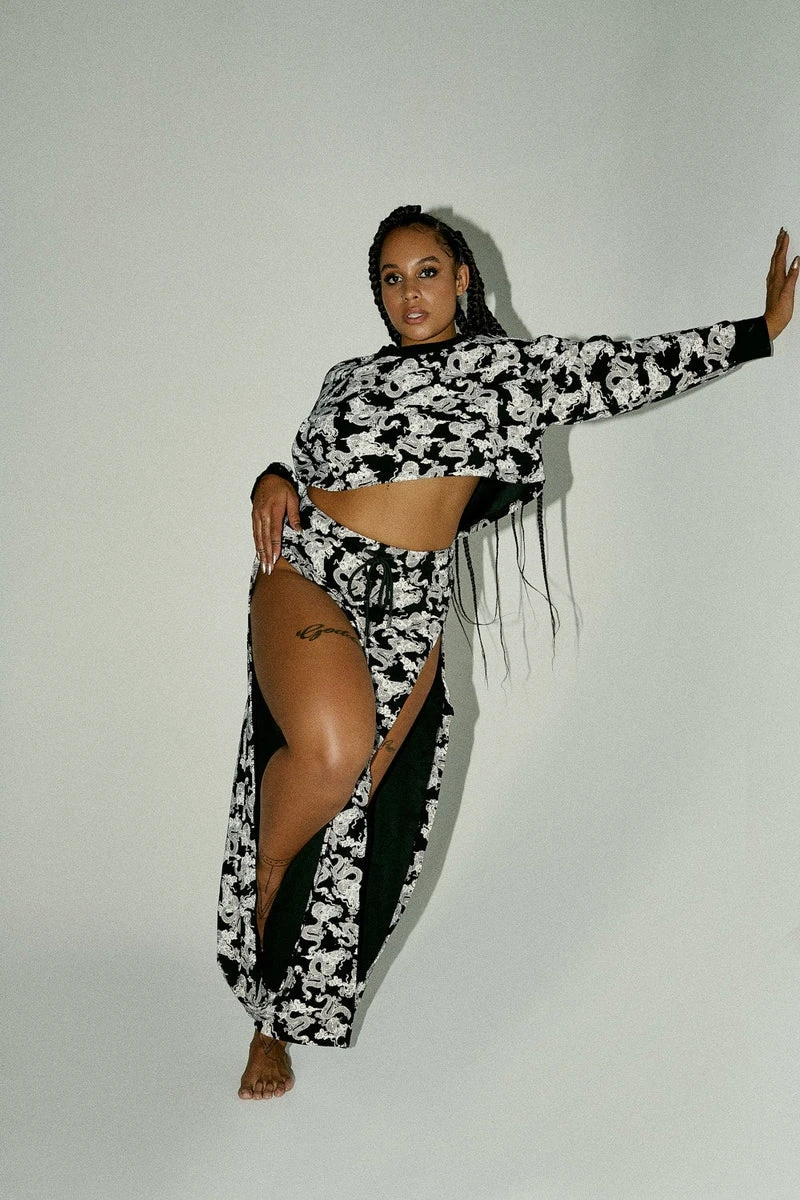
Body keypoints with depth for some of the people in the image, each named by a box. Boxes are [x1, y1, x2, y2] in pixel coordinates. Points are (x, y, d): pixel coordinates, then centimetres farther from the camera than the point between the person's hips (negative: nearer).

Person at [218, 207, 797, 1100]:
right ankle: (262, 885, -1)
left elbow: (623, 370, 12)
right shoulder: (349, 377, 17)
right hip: (308, 571, -1)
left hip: (410, 606, 1)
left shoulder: (505, 365, 14)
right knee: (333, 744, -32)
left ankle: (278, 1023, 15)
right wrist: (273, 481, -1)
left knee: (352, 819, -2)